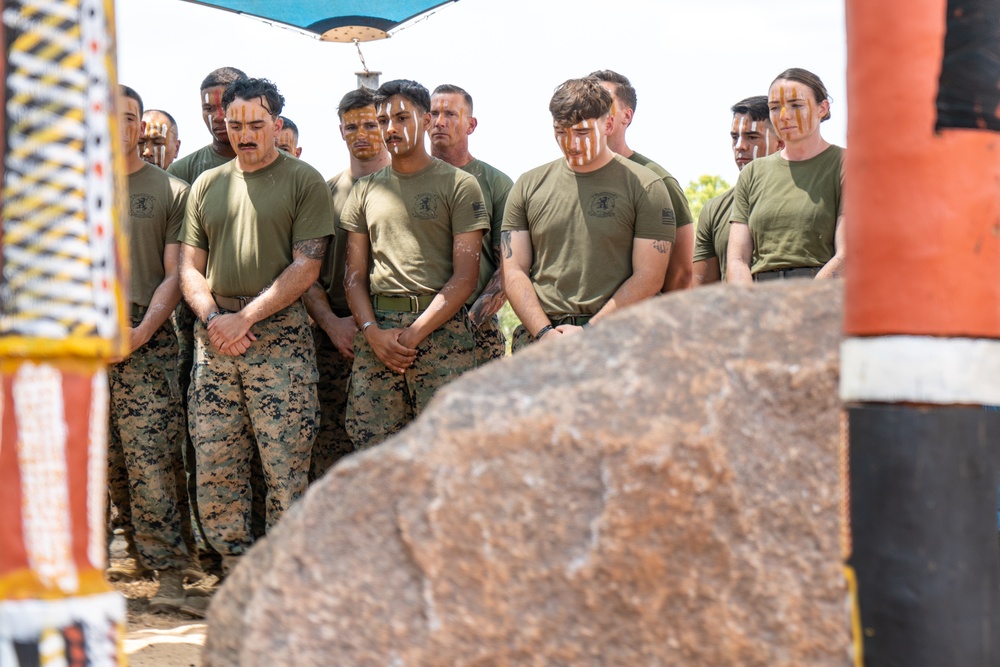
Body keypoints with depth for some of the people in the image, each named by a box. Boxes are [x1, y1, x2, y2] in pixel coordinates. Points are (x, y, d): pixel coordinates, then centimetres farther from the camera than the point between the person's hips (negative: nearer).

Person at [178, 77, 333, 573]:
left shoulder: (304, 181, 3)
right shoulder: (206, 185, 17)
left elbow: (306, 266, -5)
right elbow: (190, 267, 15)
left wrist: (245, 317, -12)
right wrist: (212, 317, -4)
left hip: (280, 335, -4)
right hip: (214, 339, 4)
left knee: (286, 471, -6)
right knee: (214, 470, 3)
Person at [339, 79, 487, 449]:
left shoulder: (459, 185, 4)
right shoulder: (365, 190, 17)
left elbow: (465, 276, -2)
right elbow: (354, 274, 15)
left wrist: (414, 333, -10)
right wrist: (373, 331, -3)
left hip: (440, 328, -3)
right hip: (376, 329, 4)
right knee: (369, 444, -2)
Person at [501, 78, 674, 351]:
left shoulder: (645, 186, 6)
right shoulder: (528, 186, 15)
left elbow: (649, 278, 0)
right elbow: (514, 272, 11)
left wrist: (588, 332, -8)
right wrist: (545, 333, -4)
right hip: (538, 339, 2)